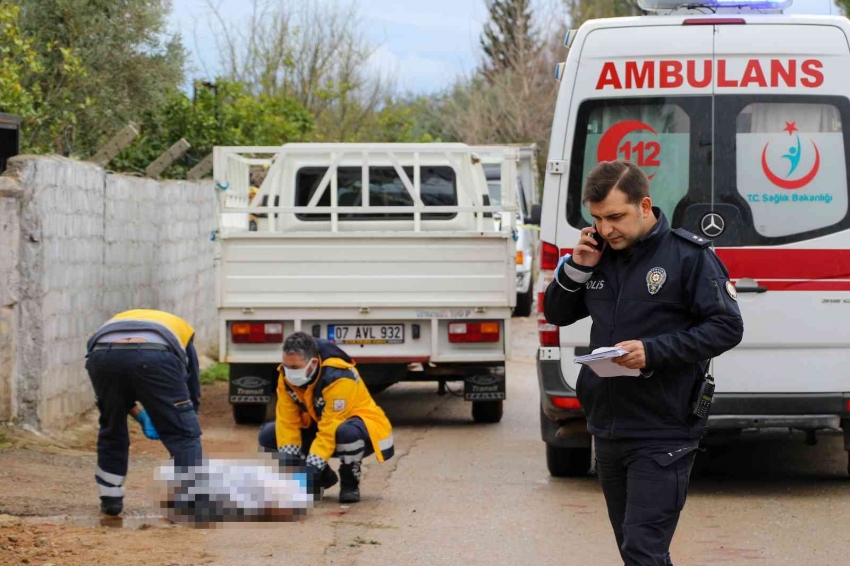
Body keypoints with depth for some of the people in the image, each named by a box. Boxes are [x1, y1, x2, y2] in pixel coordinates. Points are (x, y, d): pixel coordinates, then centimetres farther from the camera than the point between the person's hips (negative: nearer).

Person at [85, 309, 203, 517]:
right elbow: (192, 391, 40)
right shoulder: (181, 330, 40)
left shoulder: (116, 322, 45)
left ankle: (110, 499, 34)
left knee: (111, 429, 29)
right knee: (184, 434, 12)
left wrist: (139, 415, 38)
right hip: (154, 358, -3)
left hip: (103, 355, 3)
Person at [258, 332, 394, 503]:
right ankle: (322, 477, 9)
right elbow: (287, 422, -15)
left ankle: (350, 481, -10)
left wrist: (311, 468, -39)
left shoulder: (338, 377, -33)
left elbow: (330, 431, -35)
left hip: (366, 429, -7)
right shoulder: (287, 375, -14)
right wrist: (288, 464, -25)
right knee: (268, 435, -8)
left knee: (346, 432, -43)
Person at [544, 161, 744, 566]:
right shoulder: (600, 254, 8)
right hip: (608, 430, 7)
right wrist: (577, 268, -4)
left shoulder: (689, 255, -10)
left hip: (662, 437, -7)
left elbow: (726, 327, -12)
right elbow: (556, 314, 16)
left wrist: (654, 351, -22)